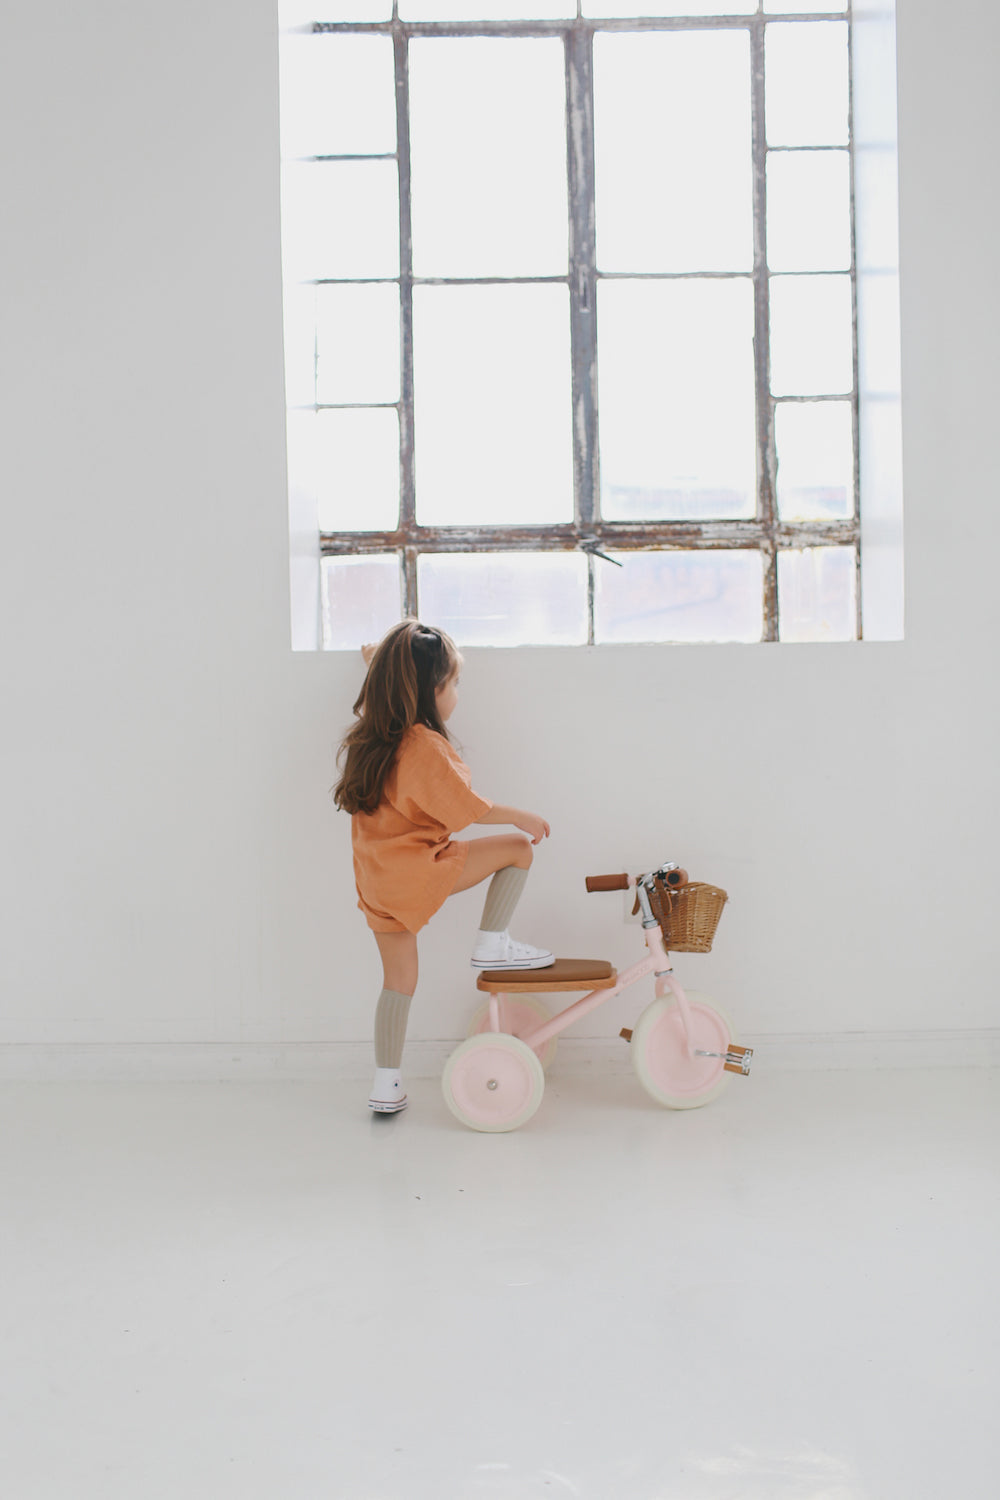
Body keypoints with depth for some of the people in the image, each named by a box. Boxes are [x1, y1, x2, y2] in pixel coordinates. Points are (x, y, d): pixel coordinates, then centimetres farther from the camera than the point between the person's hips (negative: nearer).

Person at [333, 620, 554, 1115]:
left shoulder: (368, 736, 7)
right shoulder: (425, 748, -17)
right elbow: (469, 809, -14)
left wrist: (379, 665, 42)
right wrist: (521, 816, 0)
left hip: (374, 879, 8)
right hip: (415, 869, -8)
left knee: (398, 979, 17)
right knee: (518, 847, 2)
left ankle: (386, 1086, 21)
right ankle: (493, 943, 8)